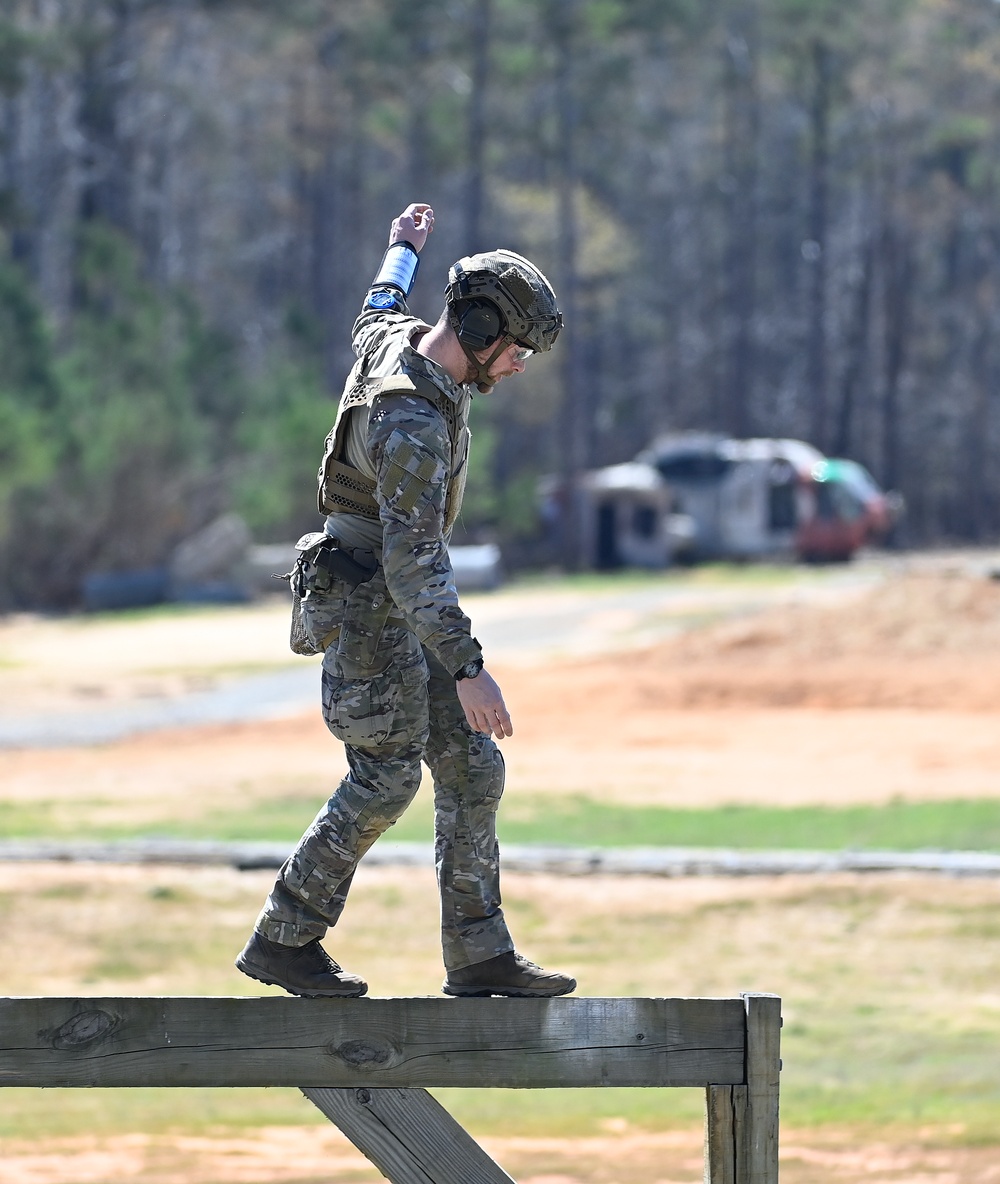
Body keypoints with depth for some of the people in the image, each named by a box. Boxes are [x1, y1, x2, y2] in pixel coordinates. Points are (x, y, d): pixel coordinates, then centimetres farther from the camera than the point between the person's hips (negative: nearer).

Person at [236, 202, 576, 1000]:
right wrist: (467, 670, -36)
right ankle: (283, 940, 3)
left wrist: (403, 253, 49)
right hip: (366, 609, -10)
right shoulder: (413, 423, -28)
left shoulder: (398, 341, 0)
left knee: (471, 766, 5)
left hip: (403, 604, 10)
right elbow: (413, 557, -32)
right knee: (385, 779, -7)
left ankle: (479, 956, 5)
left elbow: (377, 315, 28)